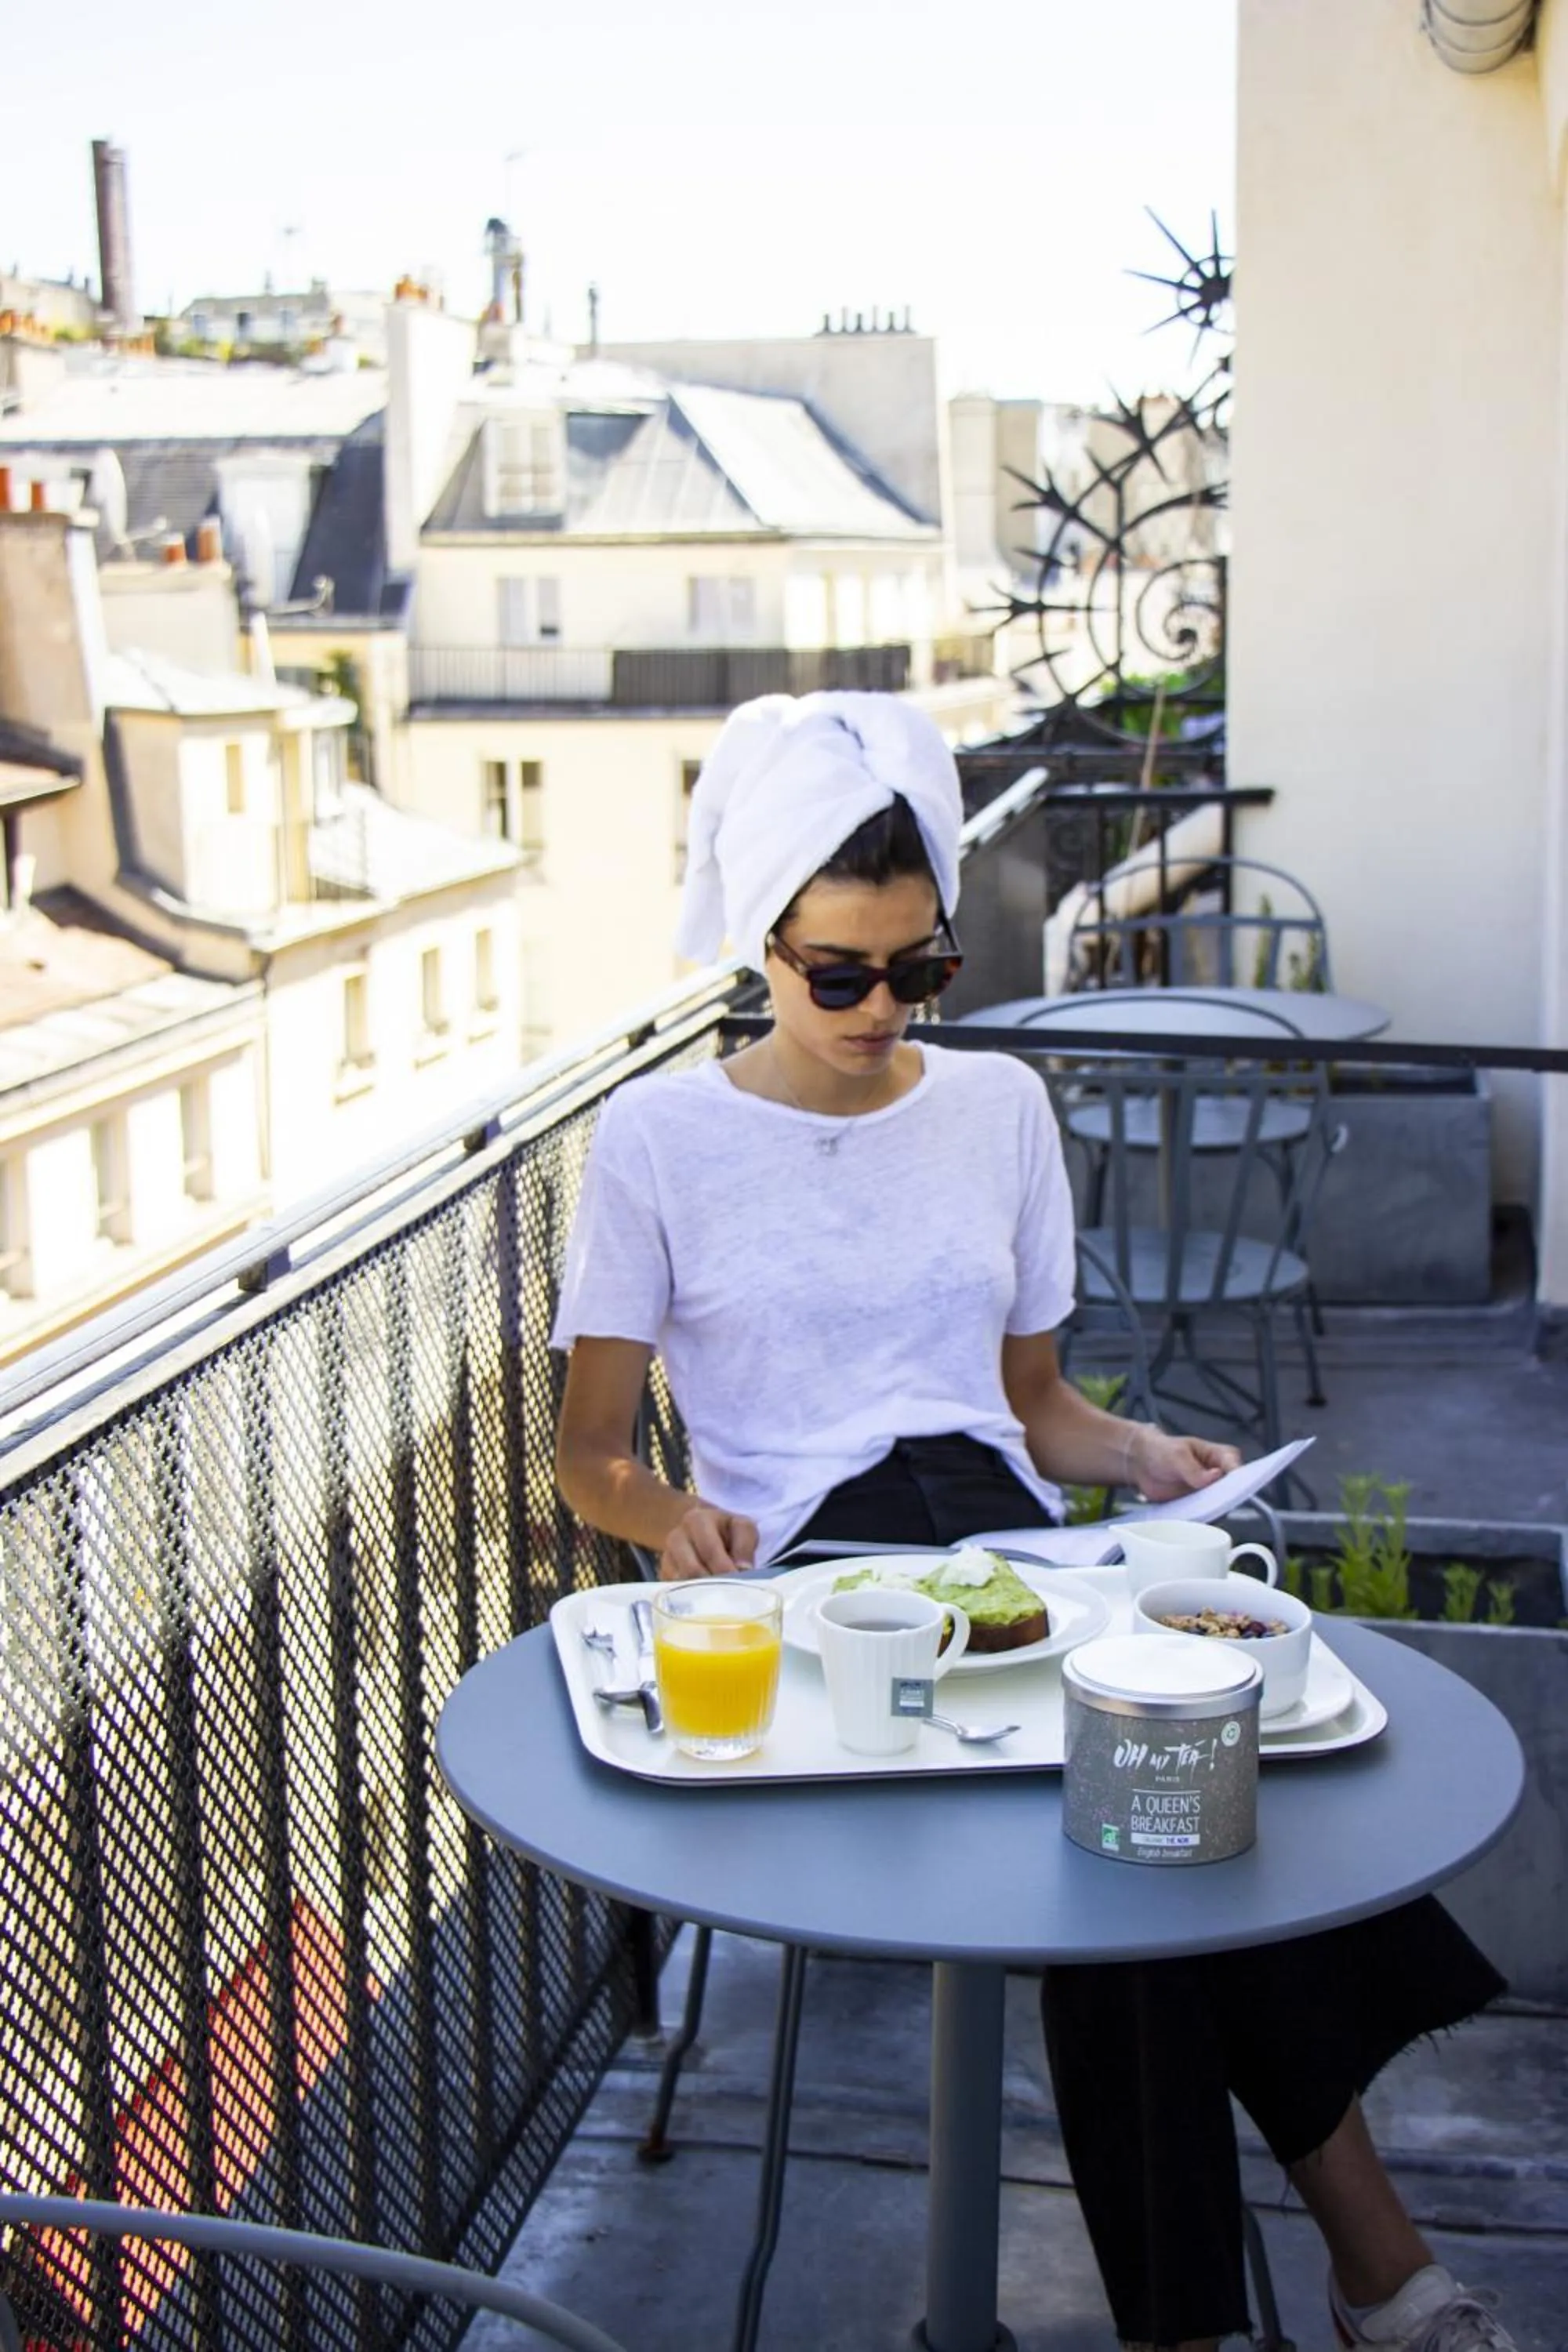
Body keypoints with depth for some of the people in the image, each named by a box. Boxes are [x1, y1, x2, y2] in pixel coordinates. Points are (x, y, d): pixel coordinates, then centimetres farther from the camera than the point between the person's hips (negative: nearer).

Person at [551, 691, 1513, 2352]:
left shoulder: (997, 1106, 16)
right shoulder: (659, 1136, 4)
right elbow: (591, 1452, 5)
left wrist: (1140, 1455, 0)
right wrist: (671, 1515, -17)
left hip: (1009, 1541, 4)